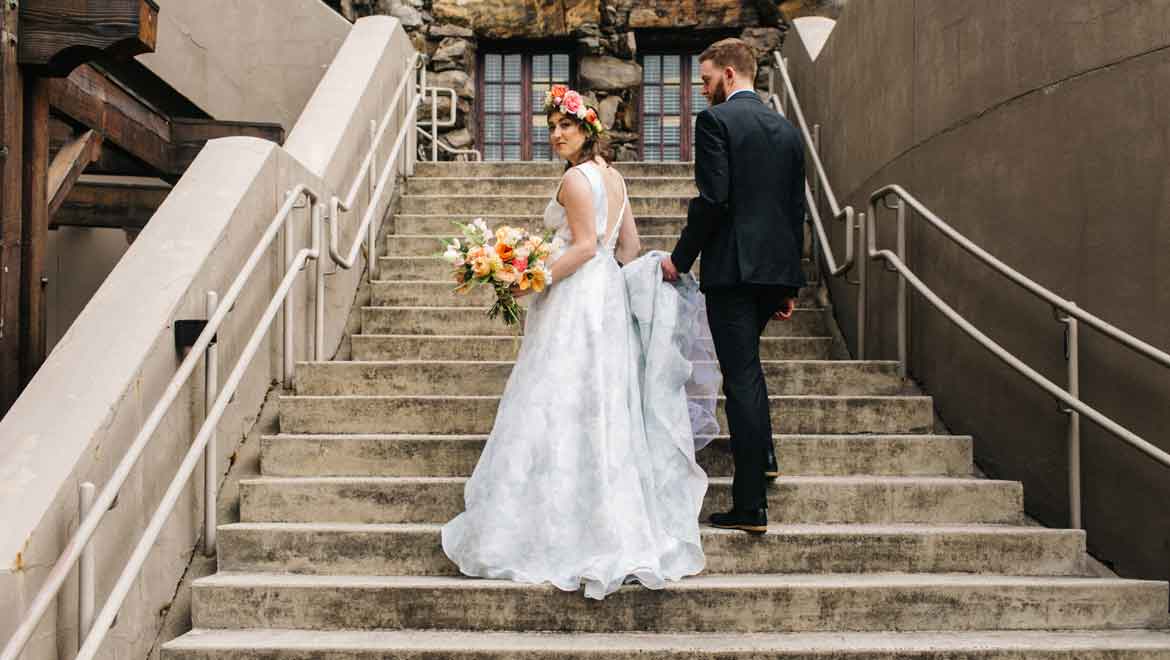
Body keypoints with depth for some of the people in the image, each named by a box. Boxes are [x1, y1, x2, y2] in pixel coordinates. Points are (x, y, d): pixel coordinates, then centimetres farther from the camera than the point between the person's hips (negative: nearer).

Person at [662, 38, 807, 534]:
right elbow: (797, 210, 15)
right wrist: (790, 285, 19)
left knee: (741, 374, -4)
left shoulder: (715, 120, -6)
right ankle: (763, 456, 31)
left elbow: (713, 198, -16)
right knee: (746, 360, 28)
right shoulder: (787, 130, 15)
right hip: (777, 269, 7)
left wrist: (680, 259, -7)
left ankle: (750, 507, 0)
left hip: (732, 267, -7)